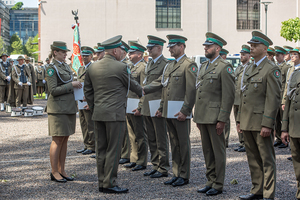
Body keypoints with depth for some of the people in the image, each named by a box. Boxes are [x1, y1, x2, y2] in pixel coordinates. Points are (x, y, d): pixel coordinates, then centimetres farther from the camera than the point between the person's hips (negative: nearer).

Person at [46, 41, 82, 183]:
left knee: (65, 140, 10)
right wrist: (71, 85, -16)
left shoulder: (66, 67, 16)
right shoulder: (51, 68, -10)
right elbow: (53, 90, -17)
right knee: (58, 140, -4)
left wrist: (76, 86, 6)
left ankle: (62, 170, 16)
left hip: (69, 107, 8)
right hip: (58, 108, -8)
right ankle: (54, 172, 5)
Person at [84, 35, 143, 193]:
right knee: (113, 150, -2)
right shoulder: (121, 67, -10)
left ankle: (102, 182, 16)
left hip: (98, 114, 7)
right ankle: (109, 184, 0)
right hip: (115, 114, -7)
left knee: (101, 149, 10)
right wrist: (141, 92, 26)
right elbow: (131, 84, 6)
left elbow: (88, 91, 14)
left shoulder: (93, 67, 9)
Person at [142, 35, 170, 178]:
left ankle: (163, 168, 6)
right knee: (152, 139, 13)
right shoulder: (149, 64, 16)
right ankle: (155, 166, 22)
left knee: (161, 139, -1)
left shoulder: (166, 64, -11)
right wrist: (141, 105, 18)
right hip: (147, 107, 9)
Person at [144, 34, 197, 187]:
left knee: (183, 144, 1)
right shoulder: (169, 66, 17)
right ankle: (176, 174, 20)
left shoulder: (189, 65, -9)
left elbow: (191, 90, -15)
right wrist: (161, 108, 13)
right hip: (168, 112, 8)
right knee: (174, 143, 13)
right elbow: (163, 87, 18)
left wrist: (185, 111, -20)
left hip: (181, 112, -8)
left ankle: (184, 176, 9)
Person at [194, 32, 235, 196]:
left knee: (218, 150, 0)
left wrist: (222, 119, -17)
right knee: (207, 151, 13)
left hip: (215, 117, -8)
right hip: (202, 117, 8)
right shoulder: (203, 66, 17)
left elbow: (229, 95, -13)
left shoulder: (224, 67, -9)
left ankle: (218, 185, 7)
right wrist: (197, 117, 17)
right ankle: (210, 181, 21)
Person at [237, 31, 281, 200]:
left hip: (261, 122, -8)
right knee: (253, 158, 14)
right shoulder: (249, 69, 17)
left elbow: (274, 99, -15)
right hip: (247, 122, 8)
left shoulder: (272, 69, -9)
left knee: (267, 159, -1)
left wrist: (267, 124, -19)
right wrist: (239, 119, 17)